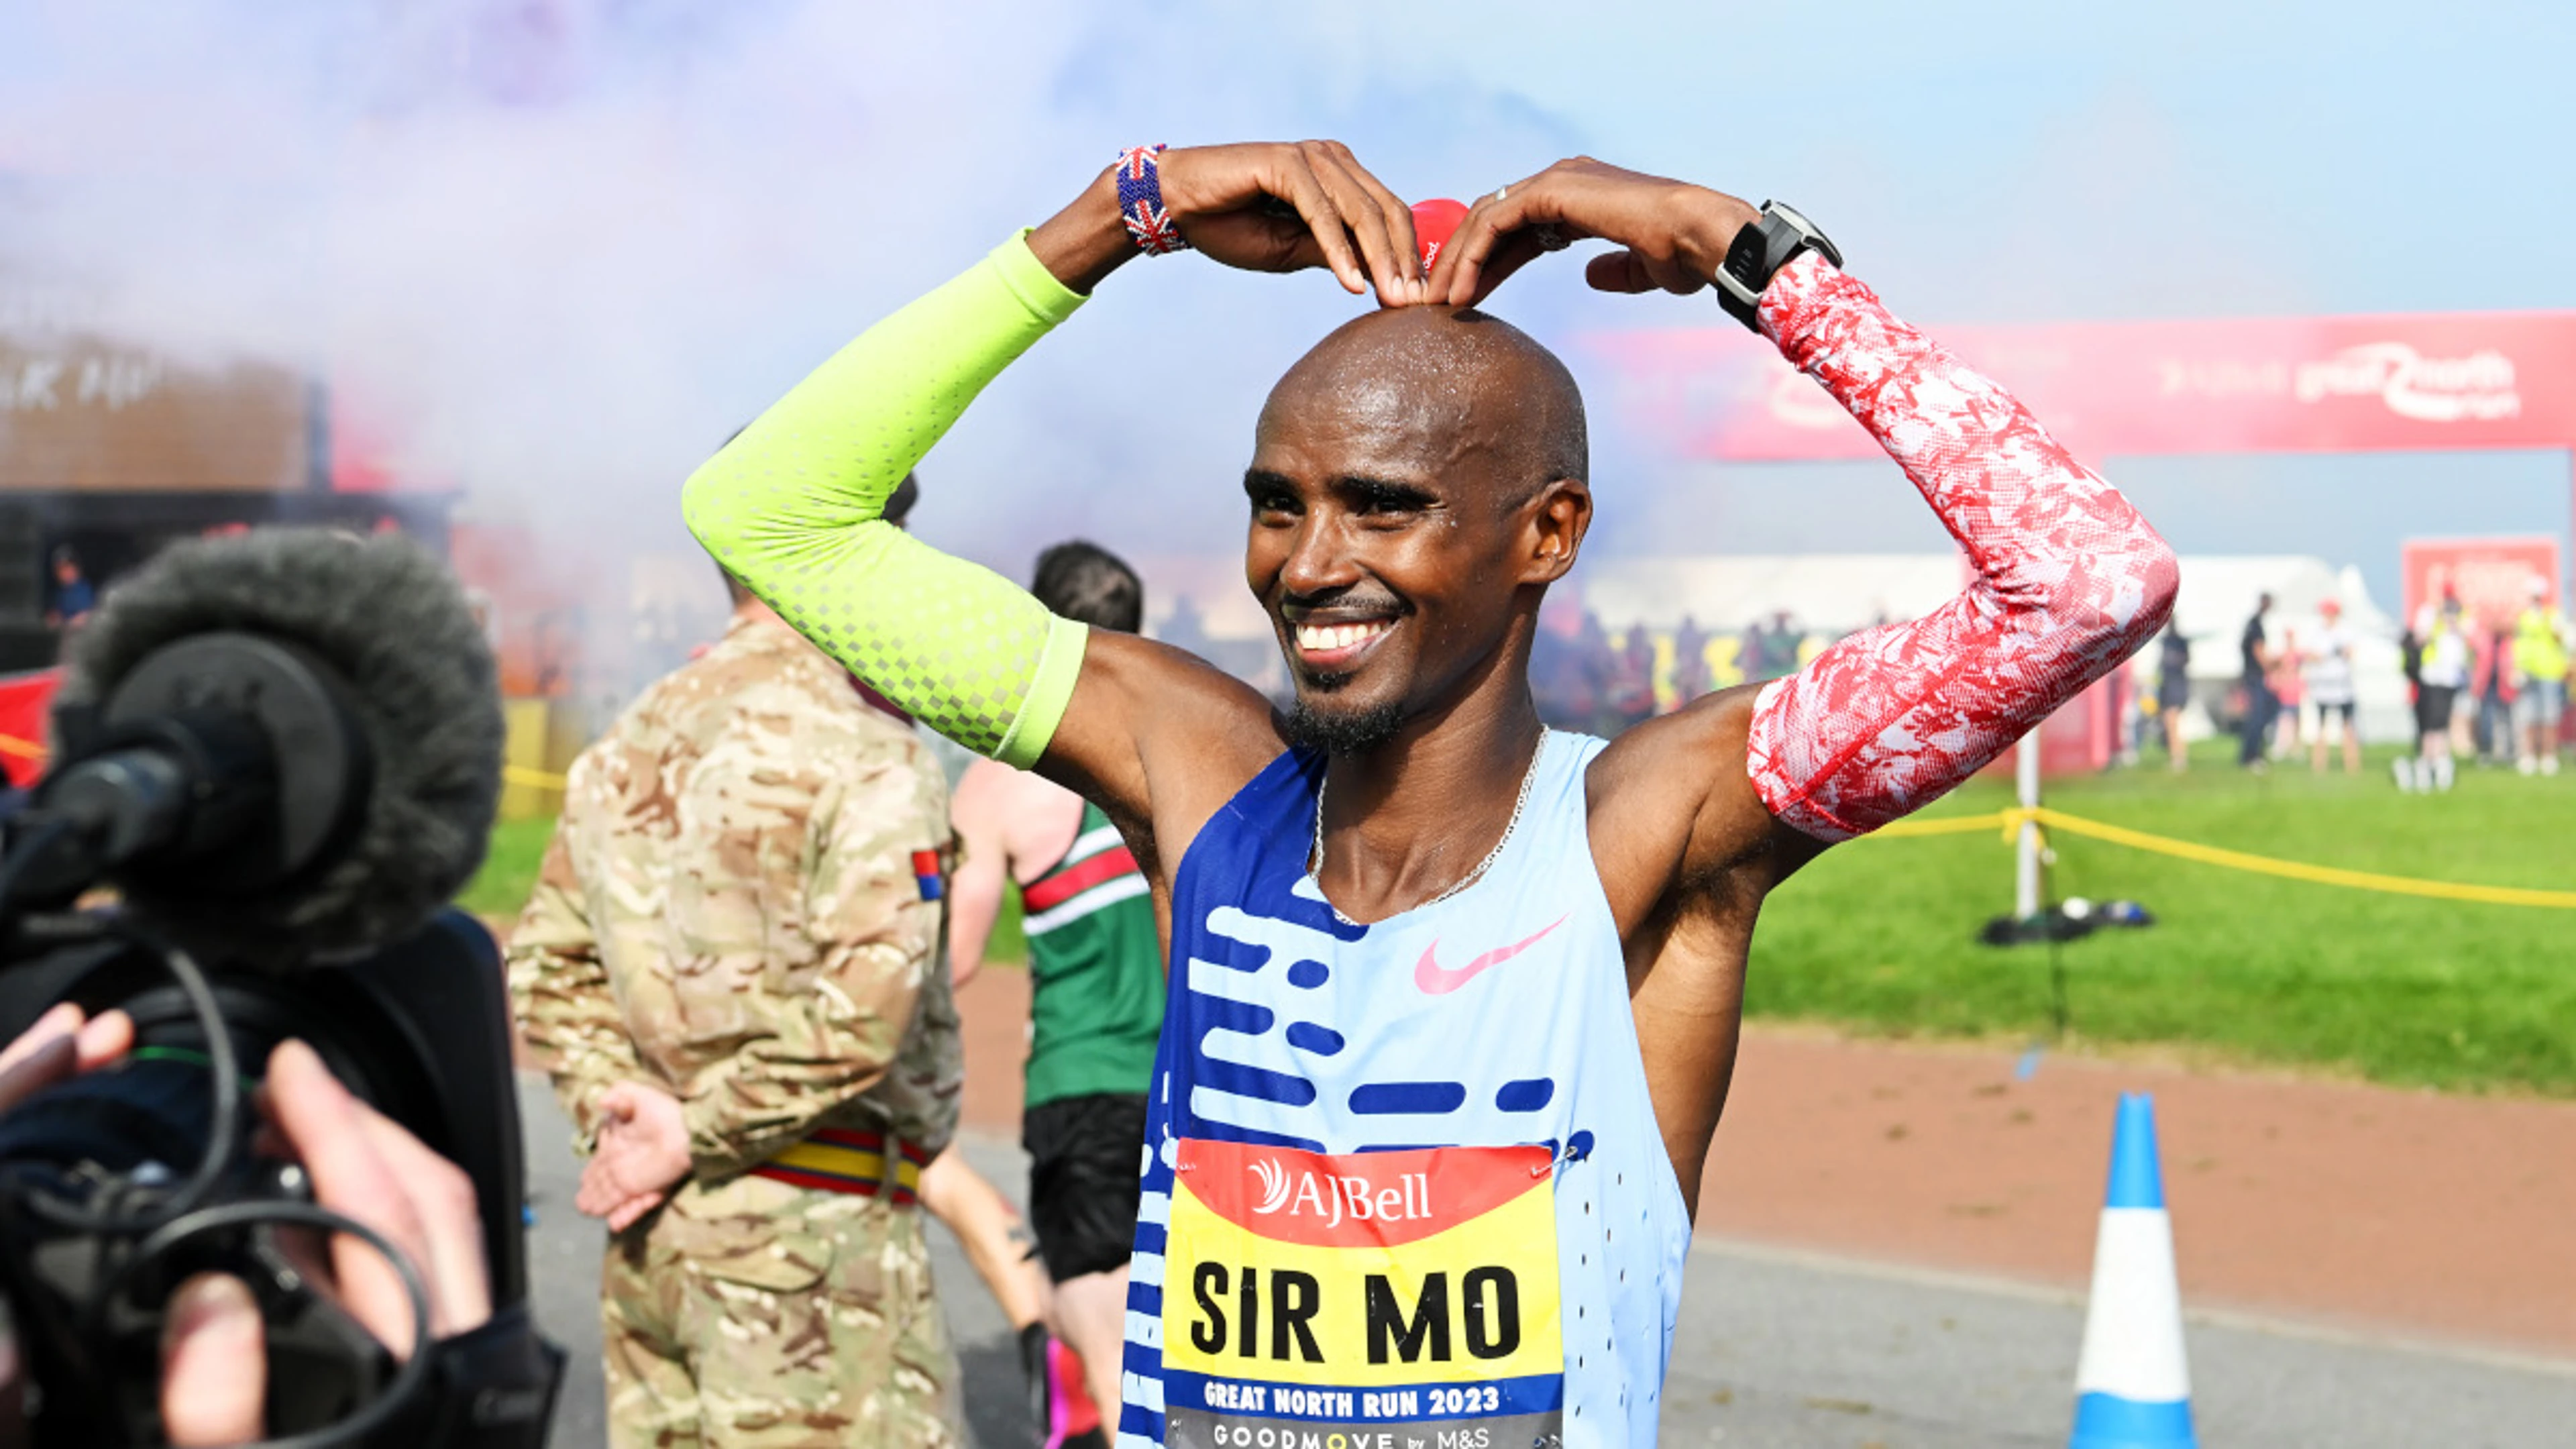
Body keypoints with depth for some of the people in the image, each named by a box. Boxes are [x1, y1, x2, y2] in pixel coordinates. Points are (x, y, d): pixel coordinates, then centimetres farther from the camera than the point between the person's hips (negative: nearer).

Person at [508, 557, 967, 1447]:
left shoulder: (629, 746, 11)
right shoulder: (871, 762, -12)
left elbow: (547, 965, 11)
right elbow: (862, 1013, -21)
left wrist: (614, 1116, 1)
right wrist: (694, 1137, -13)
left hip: (651, 1238, 7)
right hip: (811, 1234, -7)